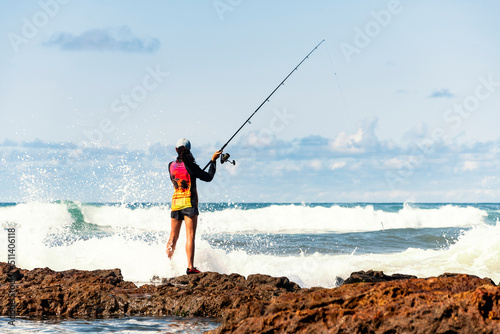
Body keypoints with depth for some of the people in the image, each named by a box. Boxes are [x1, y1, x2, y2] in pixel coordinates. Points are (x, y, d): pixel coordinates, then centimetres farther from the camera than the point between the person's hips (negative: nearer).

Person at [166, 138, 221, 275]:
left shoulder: (171, 166, 5)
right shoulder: (190, 166, -10)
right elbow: (208, 177, -2)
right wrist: (213, 161, 8)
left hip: (175, 202, 5)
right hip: (189, 203, -5)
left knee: (173, 237, 16)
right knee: (190, 236, -8)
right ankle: (190, 267, -16)